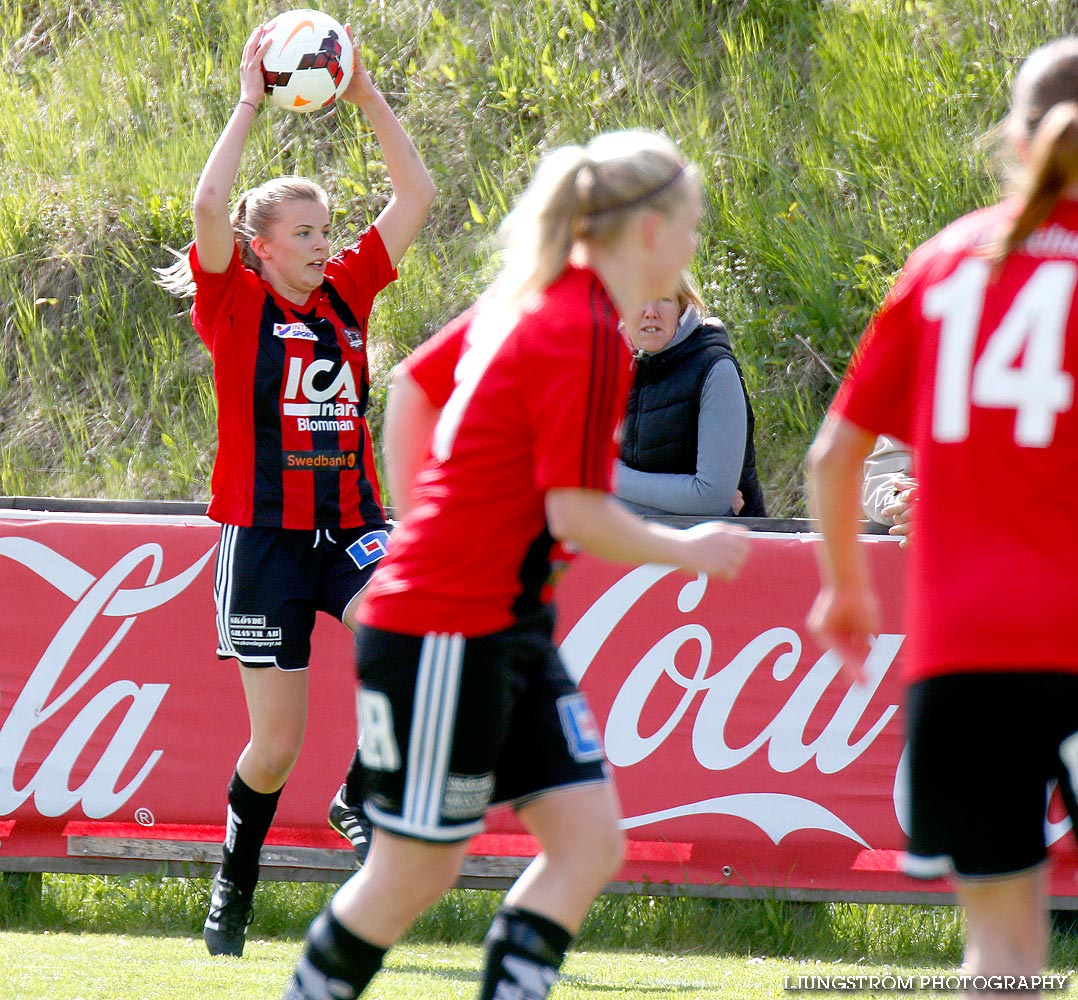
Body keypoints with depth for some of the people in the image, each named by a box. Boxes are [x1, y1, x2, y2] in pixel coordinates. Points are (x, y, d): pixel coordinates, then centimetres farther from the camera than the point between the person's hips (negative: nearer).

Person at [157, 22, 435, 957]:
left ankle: (362, 798, -6)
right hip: (266, 530, -3)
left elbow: (416, 195, 9)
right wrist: (251, 102, -15)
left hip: (350, 523, 3)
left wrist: (368, 98, 2)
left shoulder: (347, 293, 9)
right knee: (277, 740, 0)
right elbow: (209, 205, -21)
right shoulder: (237, 304, -3)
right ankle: (233, 889, 24)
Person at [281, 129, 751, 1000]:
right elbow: (577, 516, -21)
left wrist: (425, 526, 23)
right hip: (446, 634, -10)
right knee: (419, 869, 1)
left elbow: (413, 385, 21)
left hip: (510, 630, 10)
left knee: (590, 844, 2)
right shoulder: (586, 337, -18)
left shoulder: (530, 298, 9)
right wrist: (686, 551, -5)